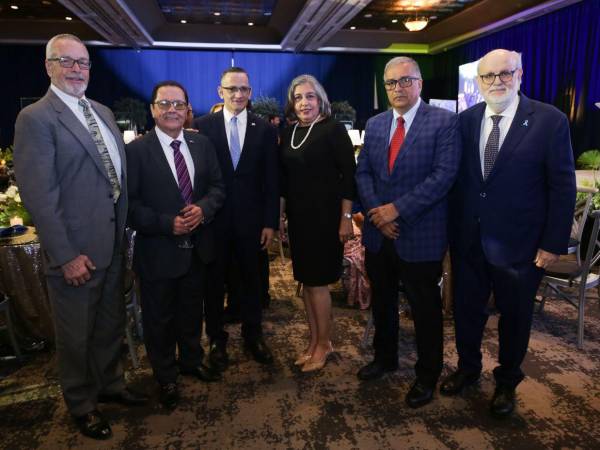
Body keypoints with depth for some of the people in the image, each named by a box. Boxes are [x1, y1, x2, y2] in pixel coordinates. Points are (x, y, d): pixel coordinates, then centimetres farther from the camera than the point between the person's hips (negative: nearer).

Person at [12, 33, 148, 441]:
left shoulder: (103, 112, 11)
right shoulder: (36, 118, -11)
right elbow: (38, 195, -17)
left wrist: (125, 231, 9)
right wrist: (66, 256, -19)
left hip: (113, 245, 7)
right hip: (76, 253, -6)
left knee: (111, 325, 22)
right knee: (77, 336, 13)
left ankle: (110, 383, 44)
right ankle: (81, 404, 35)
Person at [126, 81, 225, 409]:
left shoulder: (202, 144, 3)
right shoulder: (136, 150, -11)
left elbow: (217, 186, 4)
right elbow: (131, 204, -13)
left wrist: (203, 209, -15)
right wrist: (167, 223, -22)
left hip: (197, 247, 4)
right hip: (158, 251, -4)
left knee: (192, 311, 22)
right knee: (159, 318, 14)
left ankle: (191, 361, 47)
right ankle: (165, 376, 38)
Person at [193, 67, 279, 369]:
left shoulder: (264, 129, 2)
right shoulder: (203, 125, -1)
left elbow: (271, 180, 1)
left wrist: (270, 222, -3)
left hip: (251, 219, 1)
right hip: (214, 219, -1)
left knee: (251, 280, 13)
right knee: (215, 282, 11)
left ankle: (252, 335, 31)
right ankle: (217, 339, 29)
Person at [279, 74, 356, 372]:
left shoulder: (333, 129, -7)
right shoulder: (289, 134, 11)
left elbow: (348, 175, -10)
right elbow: (285, 178, 14)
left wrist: (346, 218, -14)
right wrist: (280, 216, 12)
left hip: (325, 216, -6)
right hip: (298, 217, 6)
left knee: (317, 280, 0)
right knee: (305, 280, 11)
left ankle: (324, 343, 19)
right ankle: (314, 340, 27)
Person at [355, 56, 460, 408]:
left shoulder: (444, 121, -7)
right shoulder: (375, 124, 10)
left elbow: (444, 175, -16)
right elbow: (363, 172, 6)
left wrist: (398, 209, -19)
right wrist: (376, 212, -9)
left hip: (420, 234, -5)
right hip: (379, 233, 5)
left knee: (425, 308, 10)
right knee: (382, 302, 19)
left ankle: (427, 376, 30)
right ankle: (385, 358, 42)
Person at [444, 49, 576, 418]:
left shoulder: (550, 120, -9)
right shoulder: (465, 120, 1)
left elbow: (563, 187, -8)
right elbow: (455, 179, 3)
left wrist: (554, 244, -10)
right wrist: (451, 230, 0)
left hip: (519, 244, -2)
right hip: (468, 241, 3)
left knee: (515, 317, 16)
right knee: (466, 311, 17)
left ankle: (507, 381, 40)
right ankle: (468, 368, 42)